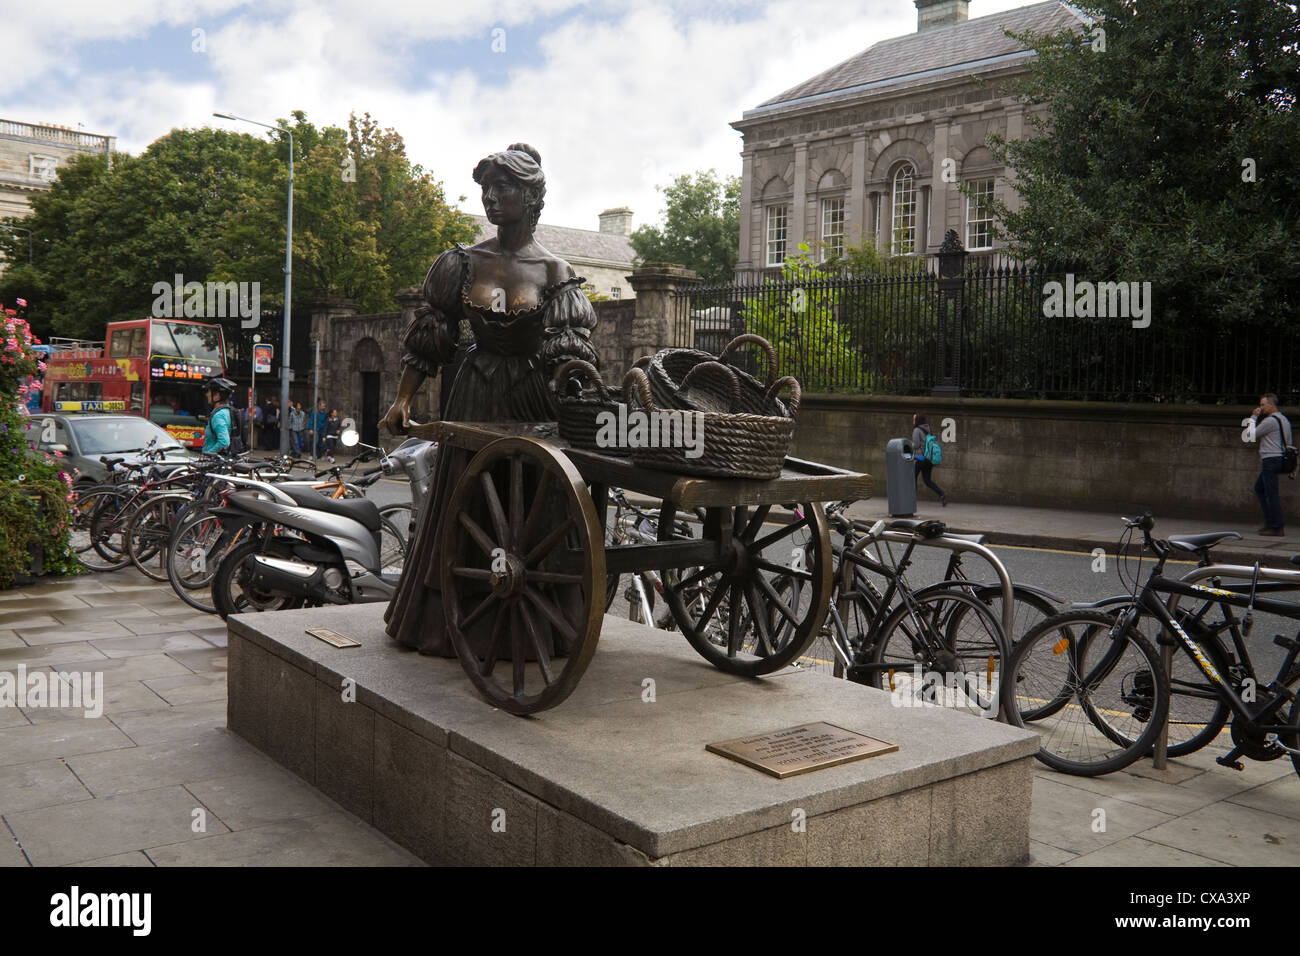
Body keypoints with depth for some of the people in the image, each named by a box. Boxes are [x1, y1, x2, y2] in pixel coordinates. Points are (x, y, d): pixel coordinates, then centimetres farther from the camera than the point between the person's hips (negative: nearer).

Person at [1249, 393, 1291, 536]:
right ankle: (1270, 522, 18)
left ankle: (1277, 528, -8)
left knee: (1271, 494, -8)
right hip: (1279, 459, 10)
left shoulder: (1270, 421, -14)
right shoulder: (1283, 419, 17)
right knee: (1259, 488, 19)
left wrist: (1253, 417, 0)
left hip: (1271, 460, -10)